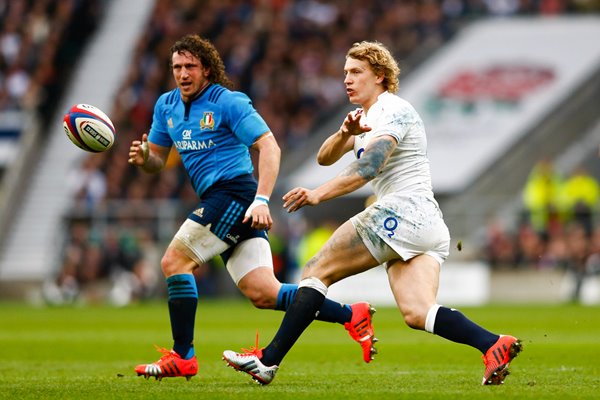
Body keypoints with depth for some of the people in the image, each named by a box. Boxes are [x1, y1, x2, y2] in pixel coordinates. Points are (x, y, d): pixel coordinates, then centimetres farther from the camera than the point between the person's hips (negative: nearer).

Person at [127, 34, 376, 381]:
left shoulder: (228, 102, -6)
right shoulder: (166, 105, 16)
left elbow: (270, 147, -12)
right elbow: (158, 160, 23)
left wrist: (261, 200, -24)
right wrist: (143, 157, -3)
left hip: (235, 194, -8)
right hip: (217, 201, 8)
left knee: (174, 261, -12)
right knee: (263, 294, -1)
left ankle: (183, 356, -8)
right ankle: (351, 315, 4)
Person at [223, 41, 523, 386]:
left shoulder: (392, 110, -4)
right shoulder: (367, 119, 27)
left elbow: (369, 167, -19)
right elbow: (325, 158, 19)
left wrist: (319, 194, -28)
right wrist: (345, 133, -2)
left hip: (403, 210, -9)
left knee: (317, 271, -6)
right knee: (417, 313, -9)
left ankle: (268, 359, -10)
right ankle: (494, 345, -26)